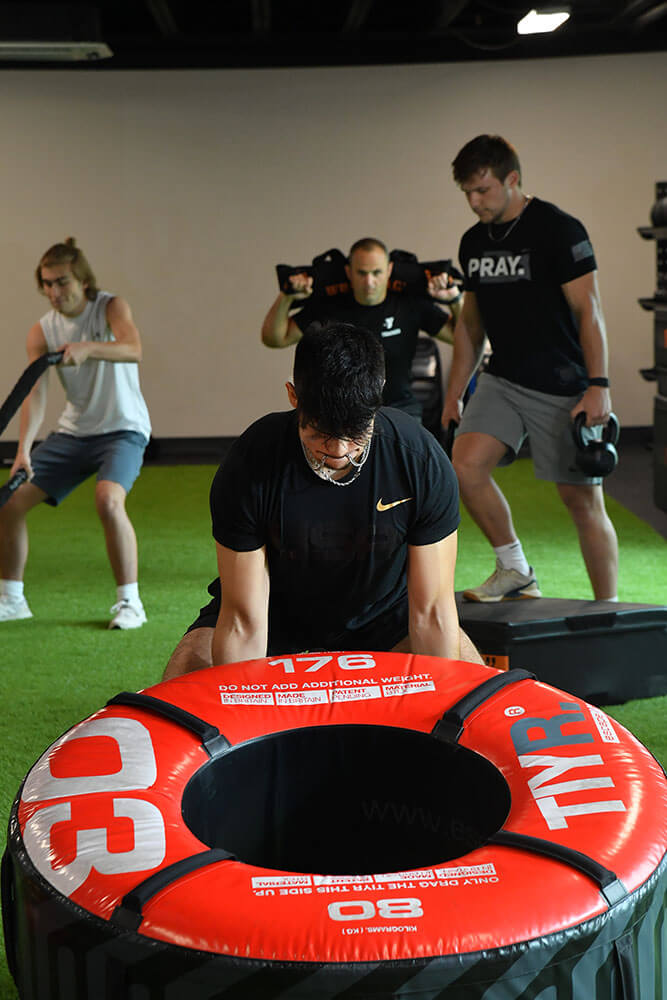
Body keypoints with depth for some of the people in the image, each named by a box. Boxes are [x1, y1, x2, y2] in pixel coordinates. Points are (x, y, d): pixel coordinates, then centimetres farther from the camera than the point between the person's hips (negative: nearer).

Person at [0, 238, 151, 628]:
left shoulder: (111, 307, -11)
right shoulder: (42, 331, 0)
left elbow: (133, 349, -32)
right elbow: (35, 393, -10)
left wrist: (88, 348, -50)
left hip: (123, 429, -5)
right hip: (73, 432, 5)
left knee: (109, 501, -32)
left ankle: (130, 602, -18)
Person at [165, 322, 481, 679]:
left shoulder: (424, 462, -26)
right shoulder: (248, 466, -29)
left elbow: (431, 612, -20)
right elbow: (244, 623, -25)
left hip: (382, 611, 2)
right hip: (278, 609, -1)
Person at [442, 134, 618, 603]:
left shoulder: (558, 229, -11)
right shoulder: (474, 242, 9)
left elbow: (588, 310, -13)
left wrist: (598, 386, -19)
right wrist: (455, 393, 16)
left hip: (563, 388, -6)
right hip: (503, 381, 6)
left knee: (583, 499, -1)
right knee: (466, 465, -15)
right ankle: (516, 572, 4)